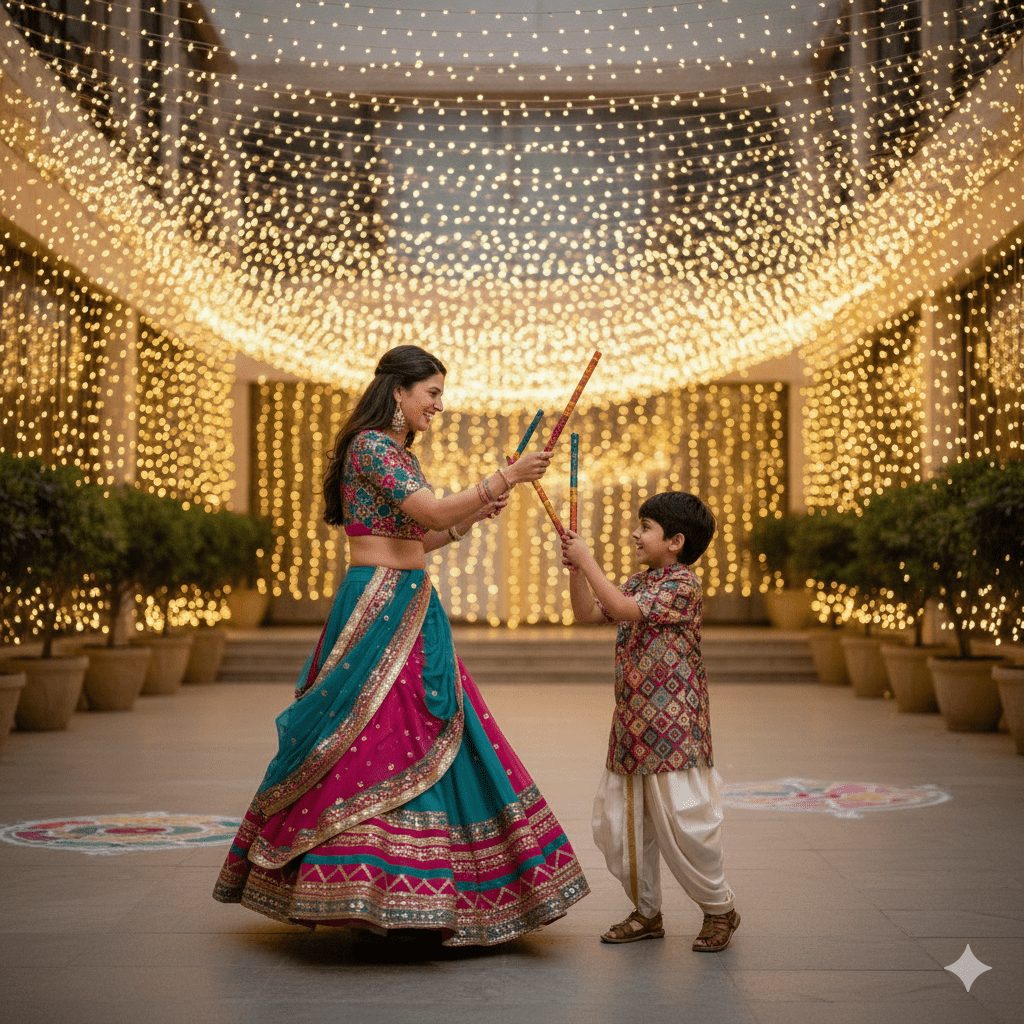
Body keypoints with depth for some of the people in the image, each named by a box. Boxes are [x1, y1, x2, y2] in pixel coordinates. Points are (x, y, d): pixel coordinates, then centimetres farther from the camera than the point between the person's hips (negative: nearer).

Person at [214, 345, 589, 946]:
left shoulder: (399, 452, 19)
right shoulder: (371, 445, -11)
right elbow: (433, 512, -21)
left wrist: (474, 515, 14)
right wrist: (504, 479, -17)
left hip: (411, 610, 10)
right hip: (379, 611, -10)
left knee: (429, 745, 9)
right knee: (377, 737, -11)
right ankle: (363, 884, -5)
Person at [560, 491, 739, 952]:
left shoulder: (682, 582, -12)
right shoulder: (638, 582, 15)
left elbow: (623, 609, -22)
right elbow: (587, 612, 17)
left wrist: (587, 560, -15)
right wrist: (575, 569, 3)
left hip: (673, 725, -9)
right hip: (632, 723, 9)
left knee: (681, 820, -4)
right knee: (618, 821, 10)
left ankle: (719, 908, 15)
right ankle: (646, 912, 24)